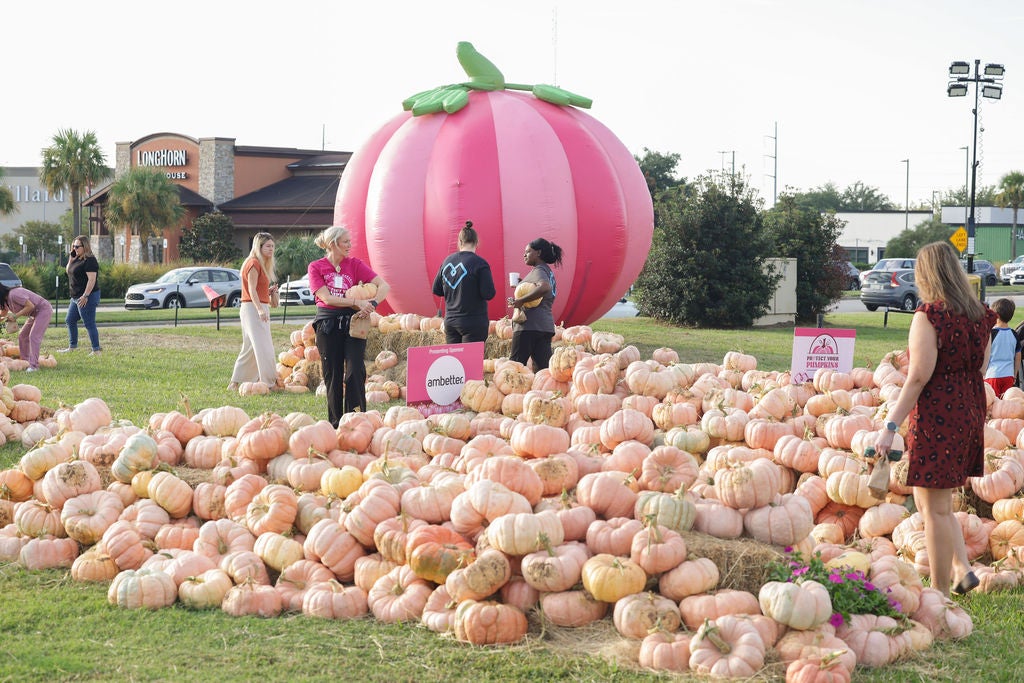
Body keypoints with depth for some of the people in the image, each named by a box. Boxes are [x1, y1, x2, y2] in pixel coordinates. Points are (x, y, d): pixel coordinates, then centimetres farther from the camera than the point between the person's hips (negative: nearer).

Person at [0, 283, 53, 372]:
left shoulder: (13, 294, -27)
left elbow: (30, 306, -27)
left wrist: (15, 316, -24)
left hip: (43, 310, -11)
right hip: (35, 314, 11)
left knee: (34, 336, -20)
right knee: (22, 336, 9)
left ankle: (33, 365, -23)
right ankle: (25, 361, 16)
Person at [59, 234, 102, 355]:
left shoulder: (90, 260, -16)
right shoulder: (77, 259, 14)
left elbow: (92, 279, -23)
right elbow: (68, 270, 19)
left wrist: (85, 296, -27)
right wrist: (71, 258, 5)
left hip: (87, 297, -11)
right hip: (76, 297, 11)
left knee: (89, 324, -8)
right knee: (70, 320, 17)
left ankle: (96, 350, -3)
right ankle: (72, 347, 27)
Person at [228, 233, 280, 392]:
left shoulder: (262, 264, 19)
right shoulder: (254, 263, -11)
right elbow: (252, 289, -19)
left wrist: (271, 290, 8)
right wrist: (260, 309, -29)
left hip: (260, 308, 10)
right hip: (252, 307, -10)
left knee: (250, 347, 12)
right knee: (263, 347, -12)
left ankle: (234, 383, 17)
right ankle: (270, 383, -13)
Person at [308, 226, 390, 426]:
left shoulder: (354, 264, 5)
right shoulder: (316, 267, 1)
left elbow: (384, 286, 0)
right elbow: (326, 298, -10)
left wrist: (372, 304, -17)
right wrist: (357, 302, -18)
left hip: (353, 322, 1)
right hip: (328, 325, -1)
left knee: (355, 371, -9)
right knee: (333, 375, 5)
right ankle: (336, 423, 13)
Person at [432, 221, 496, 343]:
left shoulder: (448, 261, 6)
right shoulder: (480, 264, -11)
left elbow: (436, 290, 13)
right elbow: (488, 294, -15)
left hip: (450, 321, 5)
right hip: (474, 323, -5)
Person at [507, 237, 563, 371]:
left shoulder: (538, 271, -8)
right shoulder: (548, 272, 21)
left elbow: (544, 287, -30)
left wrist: (521, 300, -25)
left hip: (529, 325, -9)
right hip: (546, 326, 9)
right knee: (543, 367, 5)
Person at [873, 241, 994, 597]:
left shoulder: (930, 315, -15)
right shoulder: (979, 314, 7)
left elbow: (918, 378, -19)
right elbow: (981, 367, 13)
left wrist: (891, 426, -16)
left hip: (936, 417, -8)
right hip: (969, 414, 8)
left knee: (935, 508, 2)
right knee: (929, 500, 21)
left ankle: (940, 592, 8)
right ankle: (962, 568, 12)